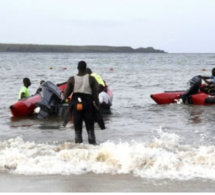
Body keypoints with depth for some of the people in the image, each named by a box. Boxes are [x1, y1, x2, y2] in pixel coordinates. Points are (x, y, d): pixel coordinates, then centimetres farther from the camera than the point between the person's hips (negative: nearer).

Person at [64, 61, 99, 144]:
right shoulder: (91, 79, -3)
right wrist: (97, 106, 3)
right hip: (88, 104, 0)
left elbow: (66, 94, -3)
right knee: (90, 128, 6)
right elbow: (95, 94, -4)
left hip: (76, 104, 1)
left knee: (77, 129, 6)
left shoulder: (72, 79, -2)